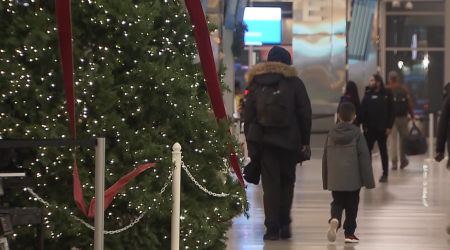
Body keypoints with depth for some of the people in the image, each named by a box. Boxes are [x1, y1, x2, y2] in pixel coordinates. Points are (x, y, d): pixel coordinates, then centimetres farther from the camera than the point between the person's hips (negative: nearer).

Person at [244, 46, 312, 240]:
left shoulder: (255, 83, 6)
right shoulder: (295, 82, 2)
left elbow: (248, 115, 4)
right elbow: (305, 114, 0)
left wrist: (250, 142, 7)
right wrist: (304, 140, 6)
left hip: (264, 141, 1)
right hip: (289, 141, -1)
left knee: (270, 184, 2)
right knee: (287, 182, 13)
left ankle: (272, 228, -2)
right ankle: (284, 224, 6)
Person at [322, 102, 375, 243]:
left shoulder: (331, 133, 4)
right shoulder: (357, 134, -7)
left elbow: (325, 159, 9)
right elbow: (364, 158, -8)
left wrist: (326, 181, 18)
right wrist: (368, 181, -2)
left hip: (335, 179, 2)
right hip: (353, 179, -2)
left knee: (337, 203, 11)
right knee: (351, 206, 10)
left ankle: (334, 219, -19)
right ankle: (349, 233, 12)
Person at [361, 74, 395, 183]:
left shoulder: (387, 94, -4)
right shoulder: (368, 94, 4)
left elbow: (392, 111, -4)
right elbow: (363, 111, 0)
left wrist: (389, 126, -10)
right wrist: (364, 125, -8)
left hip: (382, 128, -2)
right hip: (370, 128, 2)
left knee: (383, 151, 8)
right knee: (367, 150, 1)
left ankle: (385, 174, 14)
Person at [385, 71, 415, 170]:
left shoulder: (386, 89, -2)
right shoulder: (404, 88, 2)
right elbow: (410, 103, -2)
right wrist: (412, 116, 2)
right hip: (403, 117, 1)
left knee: (392, 140, 0)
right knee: (403, 139, 15)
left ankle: (394, 162, -7)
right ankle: (403, 160, 21)